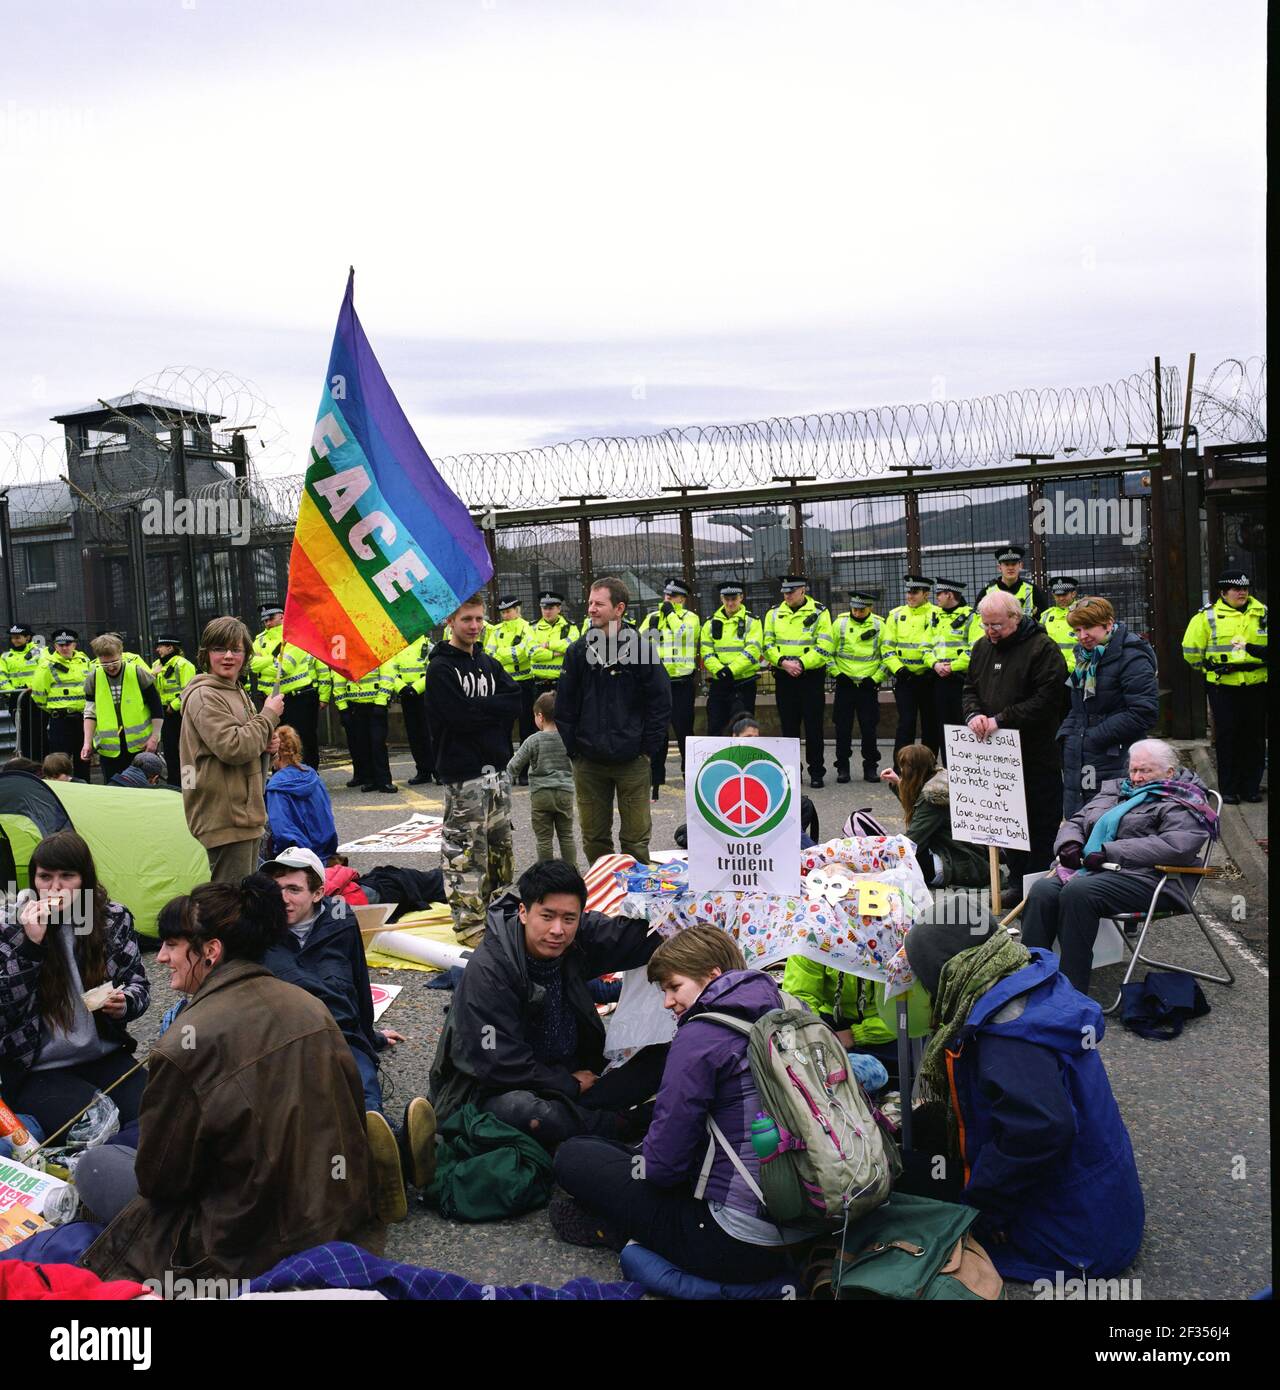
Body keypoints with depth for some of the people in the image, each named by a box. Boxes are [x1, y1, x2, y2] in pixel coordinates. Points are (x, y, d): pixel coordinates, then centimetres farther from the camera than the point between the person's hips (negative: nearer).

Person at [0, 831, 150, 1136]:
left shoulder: (114, 919, -1)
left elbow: (138, 984, 10)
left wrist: (125, 1004, -14)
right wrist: (30, 944, -23)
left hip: (105, 1058, 3)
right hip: (36, 1072, -2)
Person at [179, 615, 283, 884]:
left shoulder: (237, 692, 17)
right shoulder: (203, 696, -12)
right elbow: (233, 747, -23)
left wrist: (265, 746, 4)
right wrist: (269, 715, -11)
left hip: (244, 814, 10)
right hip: (224, 818, -10)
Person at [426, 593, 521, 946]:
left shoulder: (488, 664, 14)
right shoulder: (440, 668, -6)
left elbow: (514, 702, 1)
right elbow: (460, 716, -19)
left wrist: (477, 708, -9)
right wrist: (494, 708, -9)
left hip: (497, 766, 7)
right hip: (463, 773, -7)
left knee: (500, 844, 13)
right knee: (465, 850, -5)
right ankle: (469, 923, 2)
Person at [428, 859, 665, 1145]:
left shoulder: (579, 937, -6)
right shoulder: (487, 971, -23)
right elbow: (497, 1065, -22)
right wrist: (569, 1085, -14)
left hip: (568, 1072, 6)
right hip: (496, 1088, -6)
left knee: (659, 1058, -7)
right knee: (523, 1111, -40)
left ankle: (570, 1113, -19)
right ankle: (623, 1126, -15)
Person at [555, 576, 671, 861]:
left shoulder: (641, 646, -4)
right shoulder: (578, 650, 4)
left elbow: (660, 702, -2)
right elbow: (564, 706, 7)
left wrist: (648, 750, -5)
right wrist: (573, 749, 1)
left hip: (633, 762, -3)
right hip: (588, 763, 3)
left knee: (636, 837, 3)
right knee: (593, 837, 10)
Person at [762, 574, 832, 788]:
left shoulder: (819, 612, -2)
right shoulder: (774, 614, 8)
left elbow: (824, 648, -9)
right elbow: (768, 646, 4)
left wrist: (801, 663, -18)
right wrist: (783, 662, -13)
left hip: (812, 676, -3)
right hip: (784, 677, 3)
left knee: (813, 726, 0)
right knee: (788, 726, 8)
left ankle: (816, 772, 9)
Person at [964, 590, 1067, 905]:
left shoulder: (1042, 647, -10)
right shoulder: (982, 647, 12)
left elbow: (1046, 699, -17)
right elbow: (970, 687, 18)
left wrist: (1001, 720, -19)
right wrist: (974, 714, -4)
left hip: (1036, 753, -6)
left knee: (1041, 823, 1)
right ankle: (1017, 882, 23)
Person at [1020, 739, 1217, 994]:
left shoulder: (1179, 803, 6)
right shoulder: (1115, 789, 28)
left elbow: (1177, 845, -13)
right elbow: (1075, 822, 30)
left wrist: (1110, 852, -16)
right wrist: (1069, 843, 3)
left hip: (1141, 876, -6)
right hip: (1087, 867, 6)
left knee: (1077, 892, -34)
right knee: (1042, 890, -25)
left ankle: (1073, 993, -31)